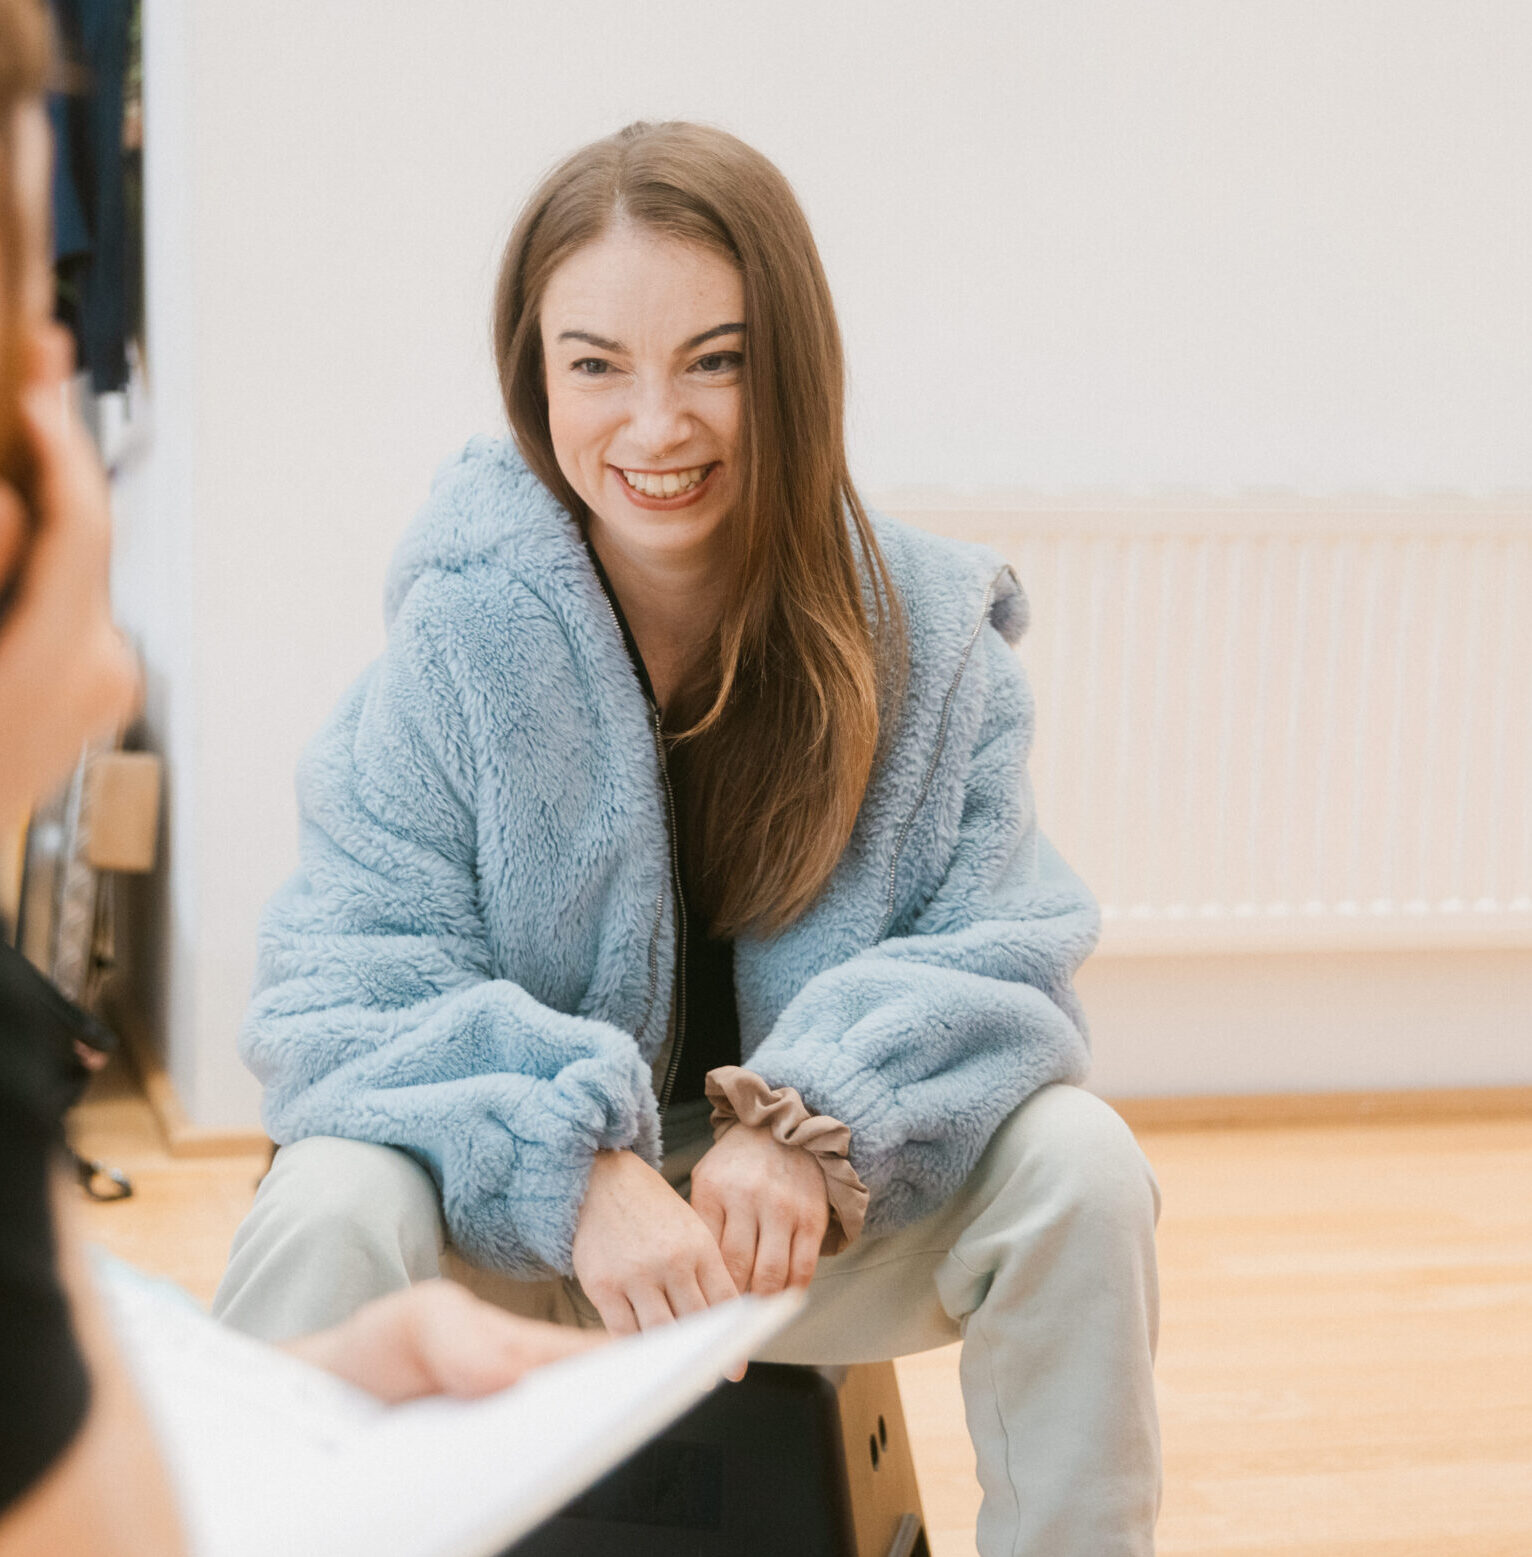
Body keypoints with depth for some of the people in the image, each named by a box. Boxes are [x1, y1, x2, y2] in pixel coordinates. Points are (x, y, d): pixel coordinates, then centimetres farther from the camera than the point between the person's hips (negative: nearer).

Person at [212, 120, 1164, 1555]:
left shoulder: (923, 628, -8)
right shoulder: (462, 632, -14)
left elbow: (1003, 955, -9)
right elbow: (343, 991, -17)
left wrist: (813, 1125, -28)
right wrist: (576, 1169, -34)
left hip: (827, 1214, 2)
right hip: (520, 1219, -1)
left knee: (1079, 1166, -22)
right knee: (329, 1208, -31)